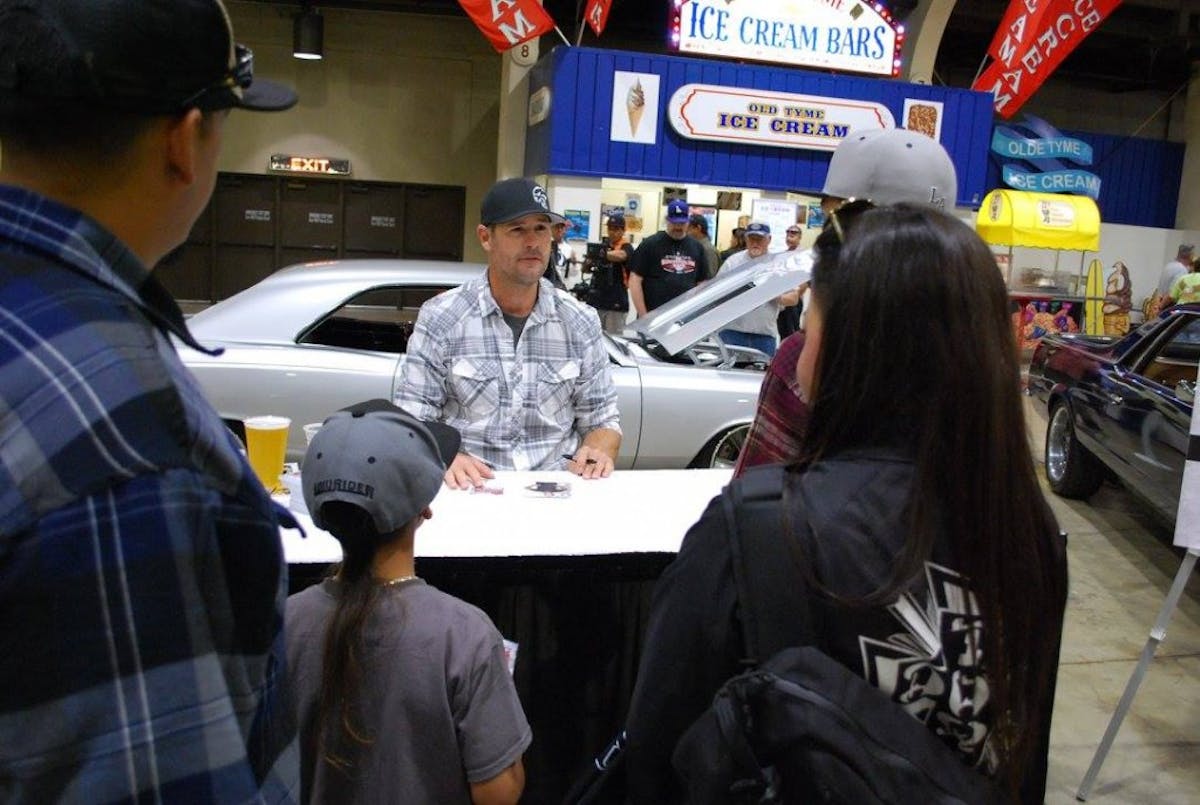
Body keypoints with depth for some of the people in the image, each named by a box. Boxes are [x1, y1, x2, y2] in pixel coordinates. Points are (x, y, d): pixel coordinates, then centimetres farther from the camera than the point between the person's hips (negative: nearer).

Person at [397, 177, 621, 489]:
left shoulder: (581, 322, 9)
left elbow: (602, 420, 14)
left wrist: (598, 452, -10)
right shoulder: (440, 319, 1)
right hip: (469, 487, -2)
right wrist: (446, 458, -23)